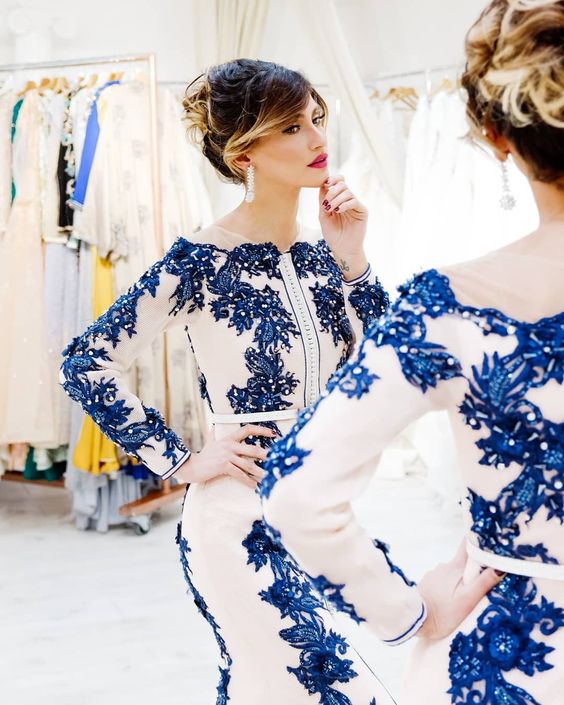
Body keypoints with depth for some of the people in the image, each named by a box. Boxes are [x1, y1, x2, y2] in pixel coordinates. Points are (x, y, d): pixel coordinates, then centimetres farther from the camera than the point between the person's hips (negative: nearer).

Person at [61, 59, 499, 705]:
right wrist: (181, 462, -11)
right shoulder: (203, 259, -14)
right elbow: (86, 364, -11)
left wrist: (350, 261, -8)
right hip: (241, 517, -6)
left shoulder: (320, 251, 4)